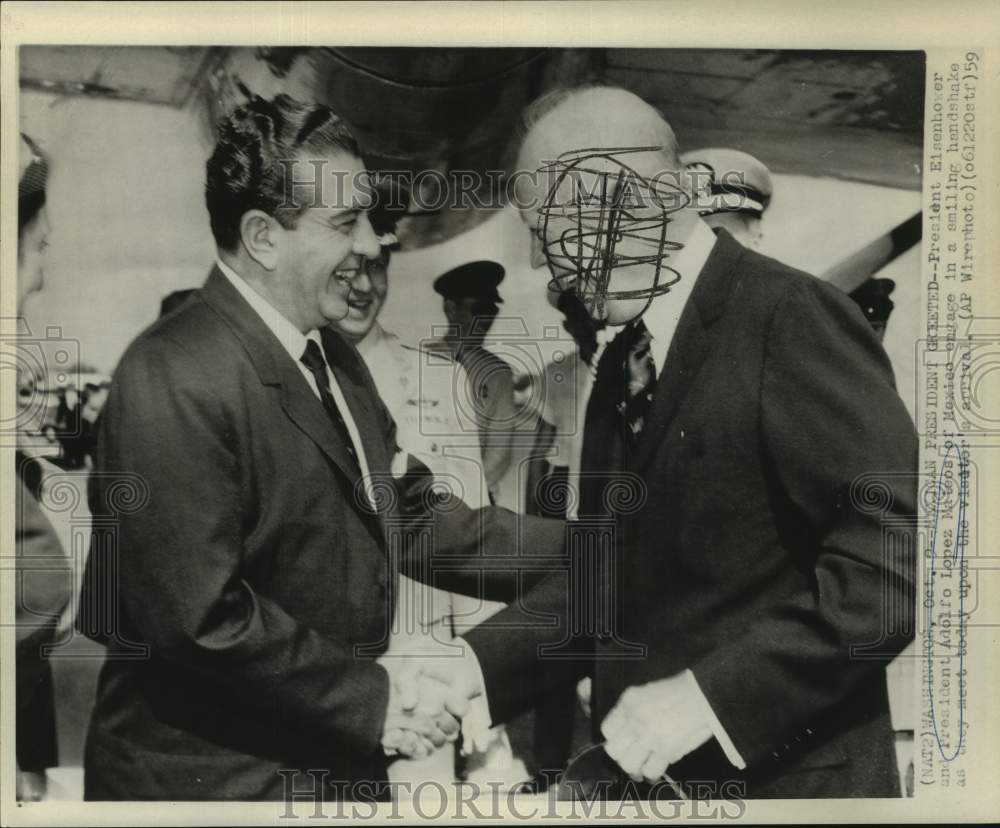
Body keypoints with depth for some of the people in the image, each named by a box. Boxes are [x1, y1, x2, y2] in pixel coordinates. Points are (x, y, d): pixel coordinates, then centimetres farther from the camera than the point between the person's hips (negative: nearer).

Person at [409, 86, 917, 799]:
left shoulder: (790, 316, -16)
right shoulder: (624, 362, 8)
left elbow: (898, 547, -22)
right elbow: (610, 568, 10)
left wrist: (711, 692, -23)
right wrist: (482, 662, -2)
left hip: (782, 773, -7)